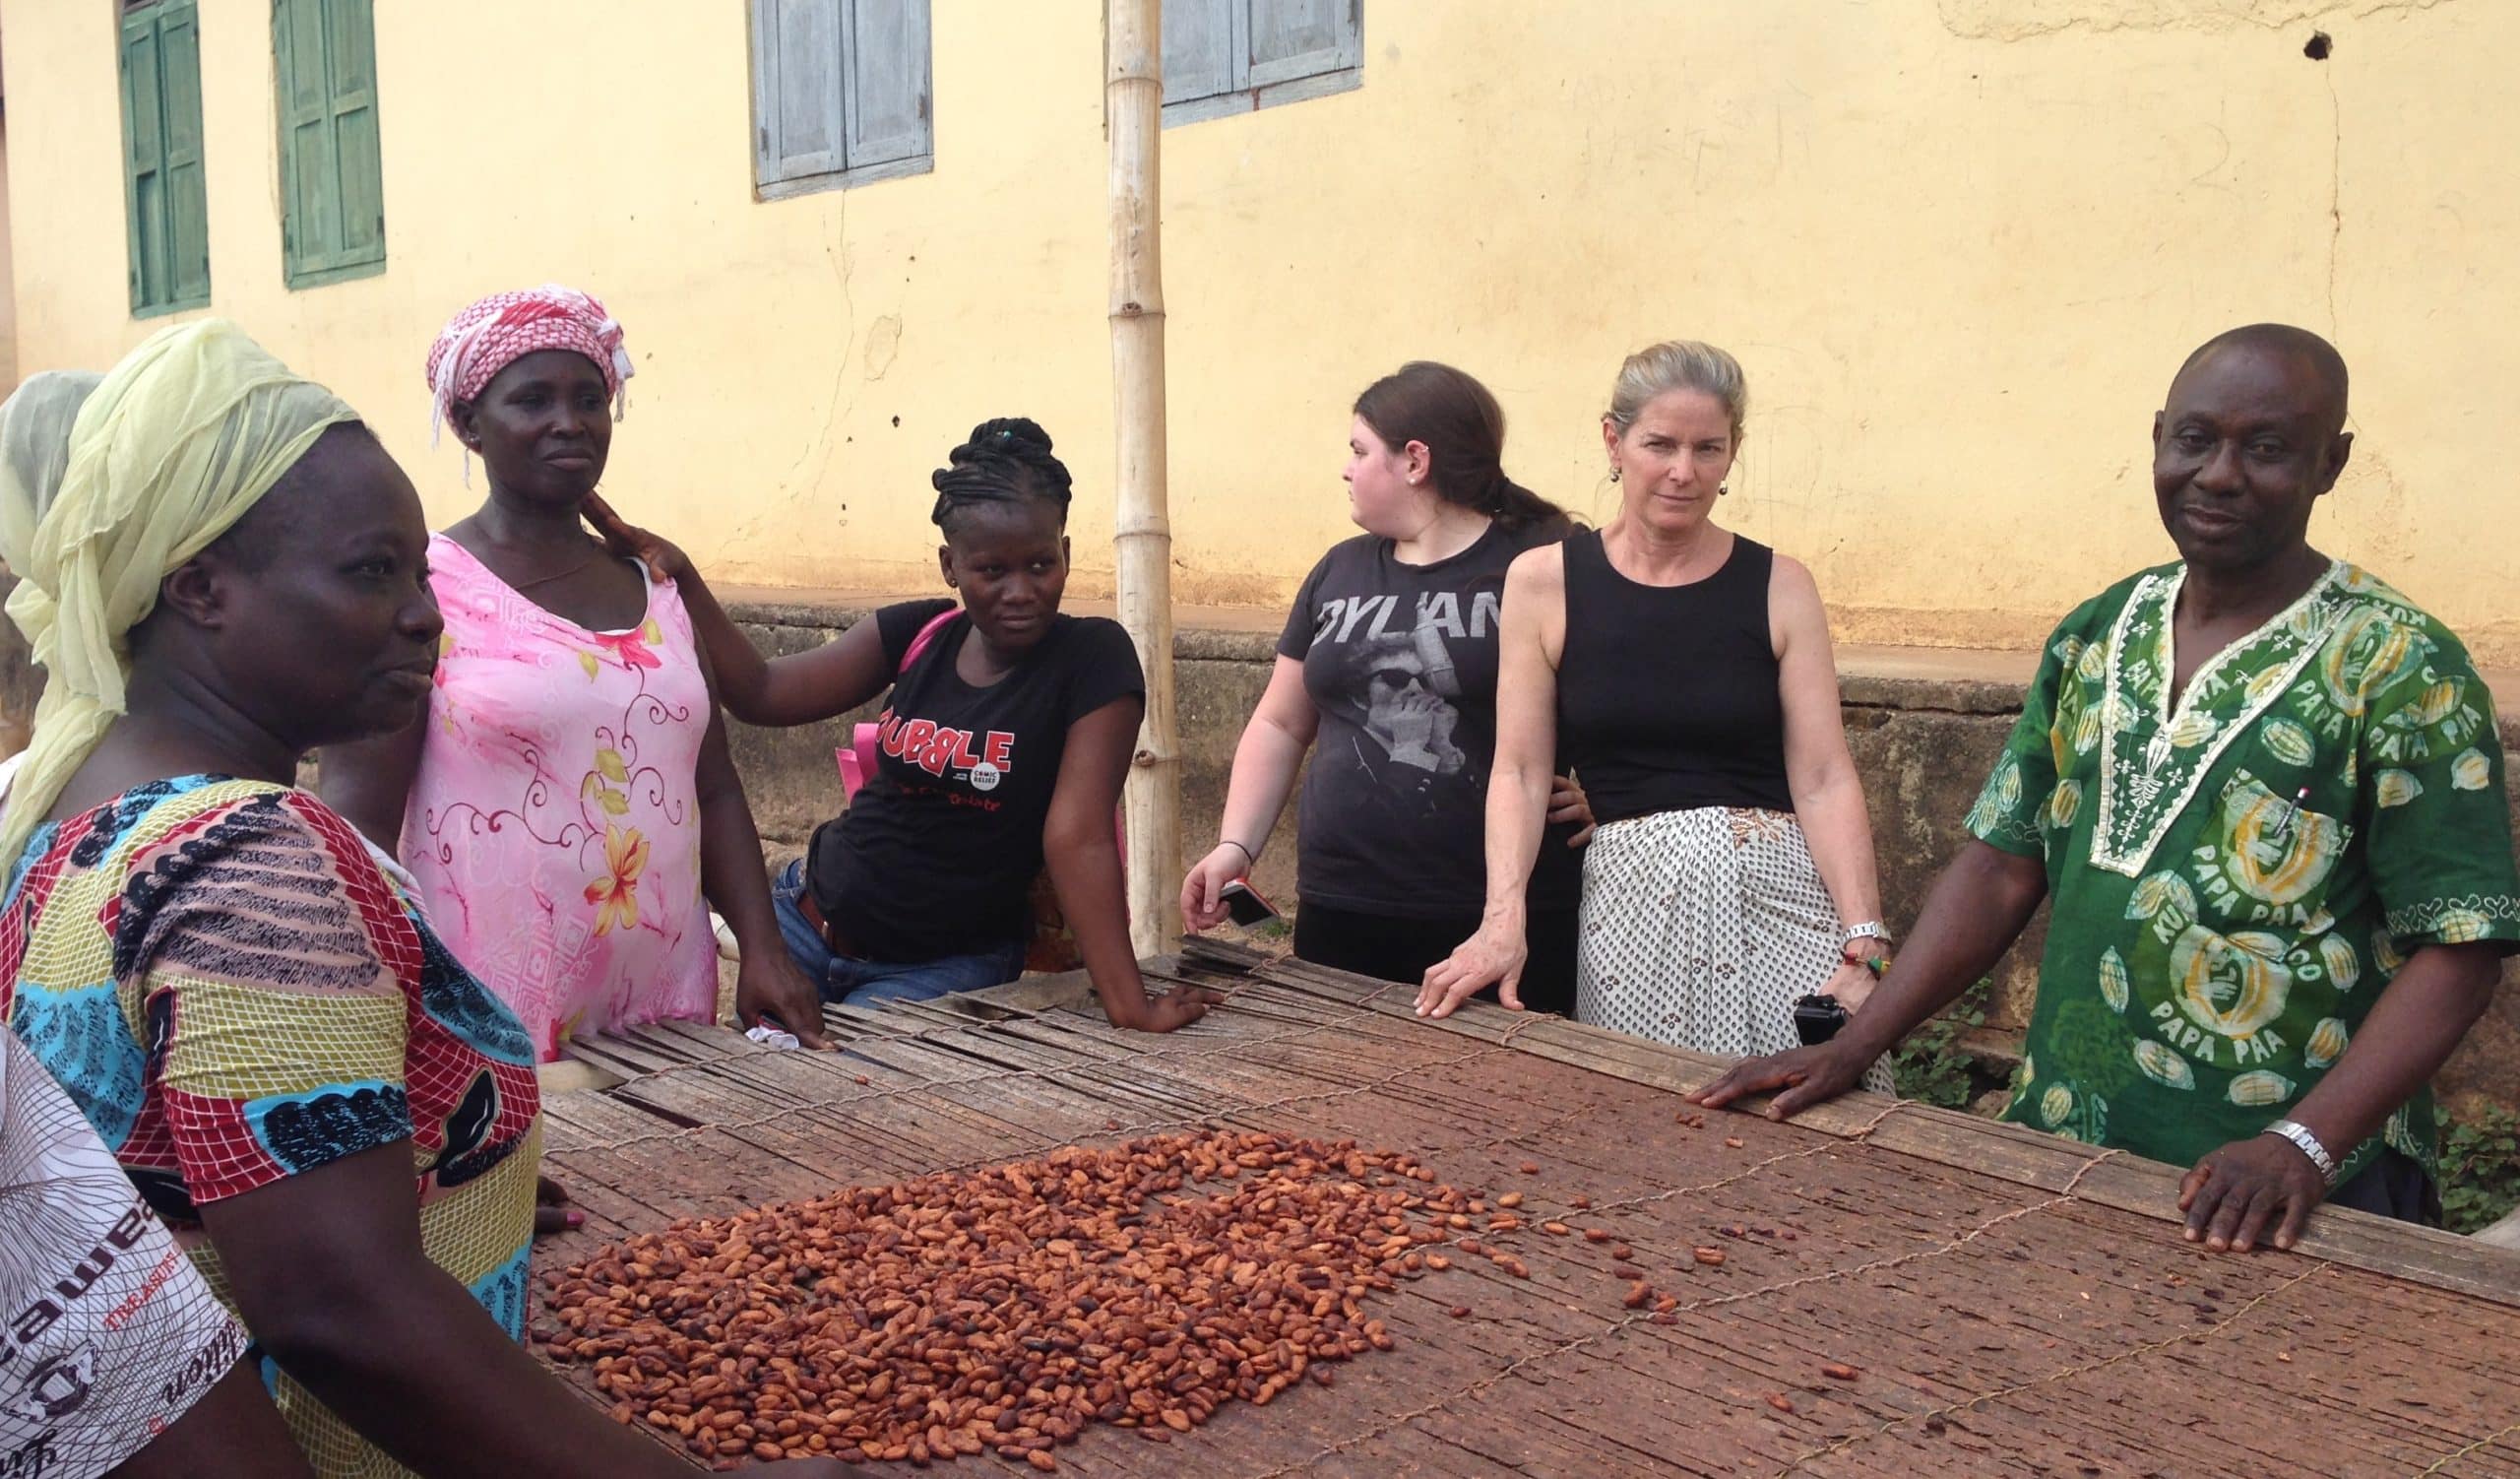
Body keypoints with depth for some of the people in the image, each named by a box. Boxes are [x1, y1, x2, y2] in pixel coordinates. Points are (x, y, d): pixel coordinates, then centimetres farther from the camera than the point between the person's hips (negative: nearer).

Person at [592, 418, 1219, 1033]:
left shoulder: (1092, 658, -15)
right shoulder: (918, 634, -1)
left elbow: (1079, 834, -22)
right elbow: (761, 694, -1)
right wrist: (683, 578, -14)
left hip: (946, 965, -4)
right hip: (809, 920, 4)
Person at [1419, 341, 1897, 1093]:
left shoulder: (1779, 586, 4)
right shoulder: (1544, 582, 4)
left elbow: (1824, 779, -1)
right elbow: (1520, 773, 1)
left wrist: (1864, 945, -12)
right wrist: (1503, 918, -13)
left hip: (1776, 892, 0)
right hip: (1631, 903, 0)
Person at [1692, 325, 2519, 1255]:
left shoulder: (2399, 670, -10)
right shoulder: (2094, 636, 4)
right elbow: (2003, 867, 4)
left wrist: (2305, 1144, -23)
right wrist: (1849, 1050, -4)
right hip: (2060, 1148, 5)